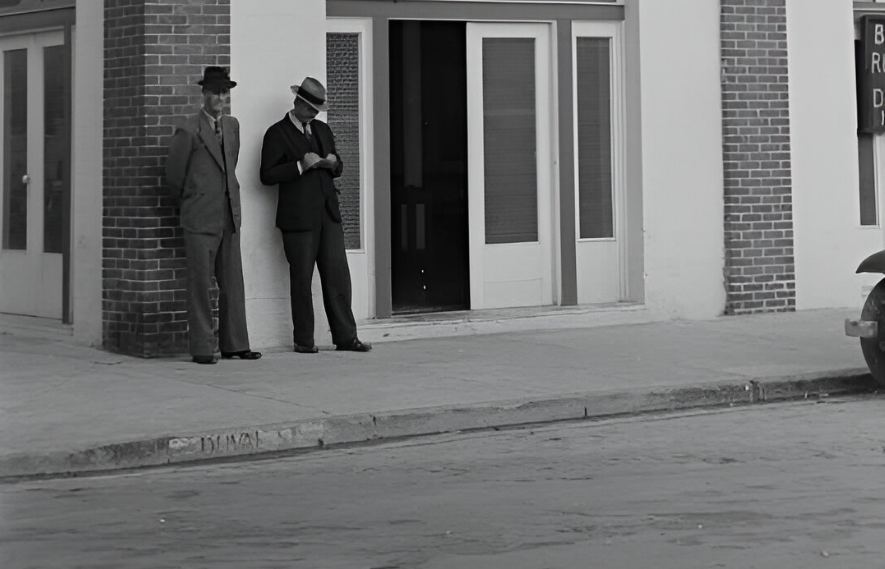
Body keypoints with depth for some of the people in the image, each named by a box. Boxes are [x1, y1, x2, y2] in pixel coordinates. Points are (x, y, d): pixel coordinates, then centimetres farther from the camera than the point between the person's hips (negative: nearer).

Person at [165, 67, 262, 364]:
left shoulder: (232, 126, 12)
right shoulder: (189, 131, -9)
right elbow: (174, 175, 1)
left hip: (229, 217, 6)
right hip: (200, 220, -6)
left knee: (232, 284, 6)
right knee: (200, 284, -3)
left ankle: (234, 344, 11)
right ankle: (202, 347, 1)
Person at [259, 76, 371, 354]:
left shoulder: (322, 130, 18)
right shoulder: (277, 133, -2)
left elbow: (337, 169, 27)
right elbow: (267, 175, -9)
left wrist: (333, 162, 3)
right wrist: (301, 165, -18)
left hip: (328, 214, 5)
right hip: (298, 218, -5)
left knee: (338, 275, 2)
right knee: (301, 279, -1)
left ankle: (345, 336, 6)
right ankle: (303, 340, 6)